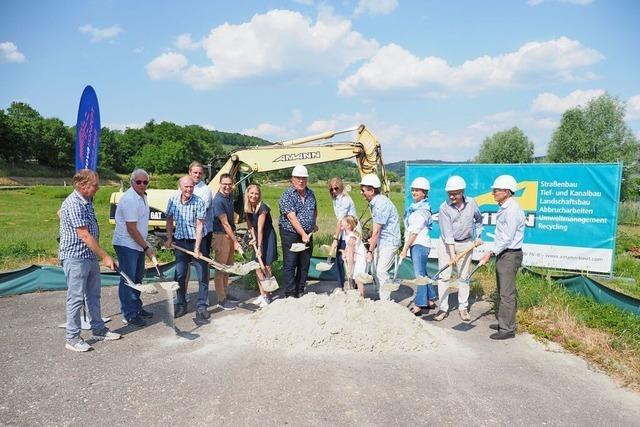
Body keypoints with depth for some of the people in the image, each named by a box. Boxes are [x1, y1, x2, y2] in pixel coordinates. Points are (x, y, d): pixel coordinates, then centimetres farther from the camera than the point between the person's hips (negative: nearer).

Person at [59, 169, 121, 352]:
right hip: (76, 258, -9)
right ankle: (72, 338, 12)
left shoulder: (87, 201, 9)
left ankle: (98, 329, 28)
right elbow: (84, 235, -22)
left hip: (91, 256, 9)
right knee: (76, 298, 0)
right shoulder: (73, 204, -19)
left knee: (94, 295, 16)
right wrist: (105, 256, -19)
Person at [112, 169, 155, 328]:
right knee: (128, 280, -2)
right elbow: (131, 228, -22)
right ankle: (128, 315, 7)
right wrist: (146, 248, -17)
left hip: (138, 245, 10)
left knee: (137, 278, 18)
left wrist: (145, 246, 18)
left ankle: (137, 308, 31)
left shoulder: (142, 196, 9)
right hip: (126, 245, -10)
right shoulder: (129, 199, -21)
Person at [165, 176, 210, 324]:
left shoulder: (198, 202, -13)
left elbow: (199, 225, -15)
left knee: (202, 276, -3)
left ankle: (202, 307, 7)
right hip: (180, 242, 4)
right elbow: (169, 220, 13)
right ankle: (181, 305, 26)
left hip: (196, 241, -3)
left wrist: (197, 248, -19)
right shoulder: (173, 200, -1)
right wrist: (169, 238, 6)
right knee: (180, 275, 11)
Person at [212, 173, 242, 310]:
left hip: (230, 234, 9)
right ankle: (221, 300, 6)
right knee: (221, 268, -1)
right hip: (221, 236, -9)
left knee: (228, 266, 16)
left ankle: (226, 294, 29)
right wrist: (235, 241, -21)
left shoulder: (229, 196, 6)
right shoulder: (218, 201, -20)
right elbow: (225, 223, -21)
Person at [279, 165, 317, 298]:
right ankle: (290, 295, 3)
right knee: (290, 265, -3)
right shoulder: (287, 195, -11)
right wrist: (303, 234, -25)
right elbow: (292, 217, -20)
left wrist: (313, 224, 16)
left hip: (308, 234, 6)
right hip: (290, 234, -6)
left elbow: (315, 210, 29)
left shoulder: (310, 193, 10)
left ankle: (300, 293, 20)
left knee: (304, 265, 10)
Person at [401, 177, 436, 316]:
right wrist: (406, 247, 10)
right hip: (414, 244, 9)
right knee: (422, 274, 16)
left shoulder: (423, 209, -13)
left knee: (419, 274, -5)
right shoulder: (413, 206, 13)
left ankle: (418, 306, -1)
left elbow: (415, 231, -16)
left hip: (420, 244, -9)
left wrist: (405, 249, -15)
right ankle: (430, 300, 28)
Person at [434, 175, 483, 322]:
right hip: (447, 244, -2)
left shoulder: (471, 203, -7)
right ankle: (443, 308, 5)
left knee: (463, 277, 9)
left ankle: (463, 308, 19)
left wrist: (478, 236, 9)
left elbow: (478, 219, 15)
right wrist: (452, 253, -24)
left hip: (466, 244, 2)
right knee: (444, 277, -3)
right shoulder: (444, 207, -16)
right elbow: (447, 232, -20)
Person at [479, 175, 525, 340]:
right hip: (502, 254, 10)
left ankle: (508, 329, 2)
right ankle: (504, 322, 27)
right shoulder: (503, 208, 13)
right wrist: (493, 252, 14)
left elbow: (507, 238, -21)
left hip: (510, 255, -10)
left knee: (507, 293, -5)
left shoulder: (512, 210, -18)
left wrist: (491, 253, -18)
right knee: (503, 291, 16)